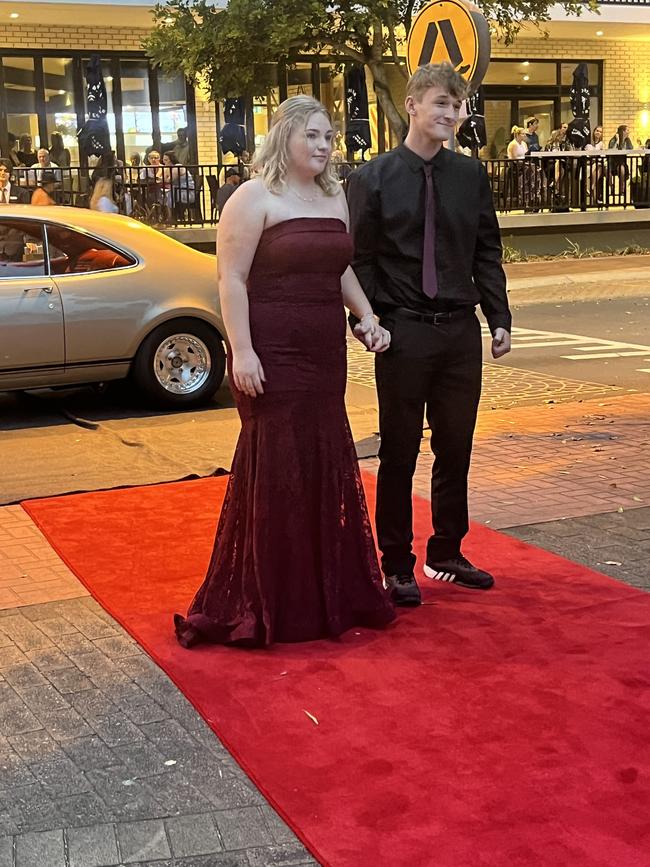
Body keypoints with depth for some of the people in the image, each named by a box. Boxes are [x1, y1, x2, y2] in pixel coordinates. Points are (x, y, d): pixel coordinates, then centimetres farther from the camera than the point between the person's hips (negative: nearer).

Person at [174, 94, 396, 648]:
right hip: (272, 354, -7)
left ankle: (328, 591, 26)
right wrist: (242, 352, -18)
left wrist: (367, 317, 8)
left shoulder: (335, 197, 13)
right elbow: (231, 279, -11)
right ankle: (267, 604, 11)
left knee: (326, 467, 12)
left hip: (325, 354, 7)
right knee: (275, 471, -1)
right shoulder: (255, 197, -7)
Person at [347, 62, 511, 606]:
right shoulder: (373, 179, -3)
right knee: (399, 453, 5)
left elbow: (487, 254, 11)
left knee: (456, 448, 12)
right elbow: (359, 261, -3)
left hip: (461, 330, 4)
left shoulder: (472, 176, 7)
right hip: (403, 333, -4)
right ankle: (397, 565, 18)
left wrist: (500, 318, 5)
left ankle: (447, 553, 29)